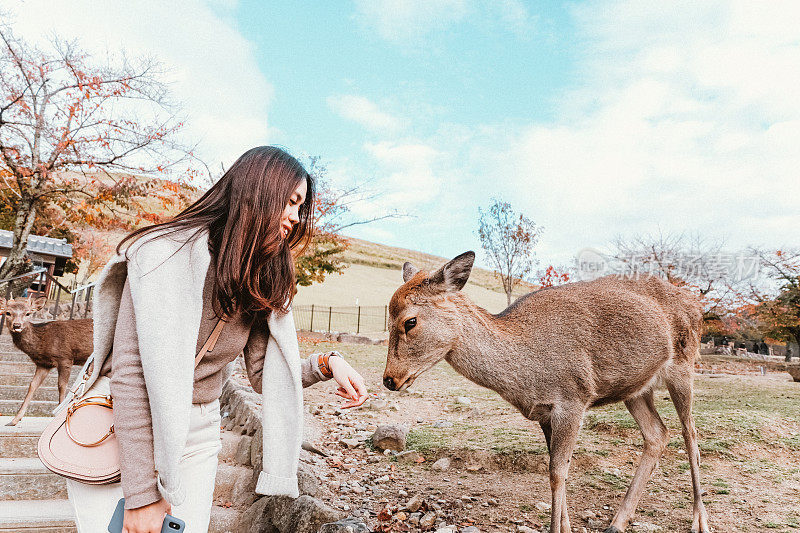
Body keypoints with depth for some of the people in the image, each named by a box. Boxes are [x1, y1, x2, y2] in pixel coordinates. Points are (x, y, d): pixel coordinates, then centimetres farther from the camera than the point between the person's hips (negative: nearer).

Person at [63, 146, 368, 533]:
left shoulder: (265, 283, 1)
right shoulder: (169, 252, -19)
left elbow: (263, 374, 3)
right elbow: (132, 371, -22)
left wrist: (326, 363, -16)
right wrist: (141, 491, -21)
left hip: (196, 439, 5)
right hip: (118, 430, -4)